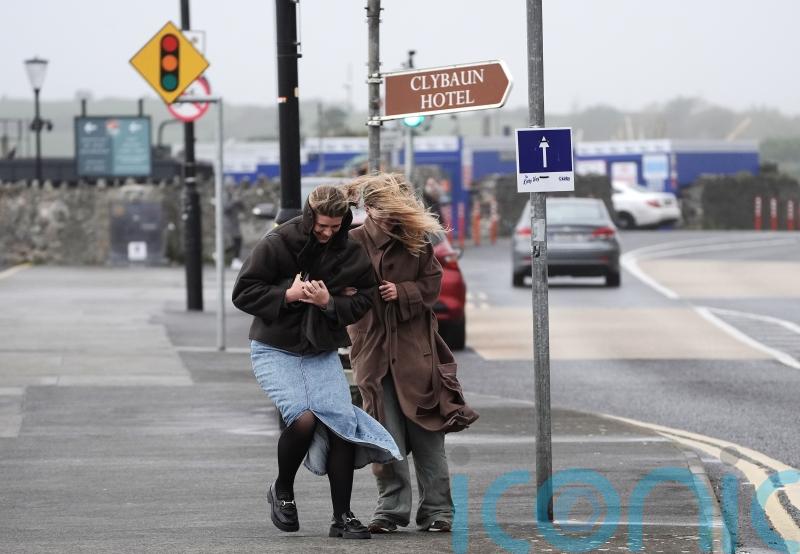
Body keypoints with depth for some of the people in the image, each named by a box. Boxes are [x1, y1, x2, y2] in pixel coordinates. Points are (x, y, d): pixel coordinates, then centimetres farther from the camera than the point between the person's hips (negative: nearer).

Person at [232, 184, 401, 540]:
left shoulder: (351, 253, -3)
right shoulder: (276, 244, -12)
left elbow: (362, 301, 1)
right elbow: (243, 293, -9)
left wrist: (330, 302, -19)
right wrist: (287, 295, -22)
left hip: (322, 353, 4)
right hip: (275, 351, -4)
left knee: (342, 423, -8)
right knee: (303, 419, -22)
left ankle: (342, 517, 1)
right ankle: (282, 491, 6)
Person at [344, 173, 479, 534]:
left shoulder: (416, 240, 4)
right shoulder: (353, 243, -1)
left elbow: (432, 284, 7)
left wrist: (402, 293, -10)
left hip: (416, 349, 1)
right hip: (374, 351, -1)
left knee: (427, 434, 0)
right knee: (386, 435, -2)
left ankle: (437, 510, 6)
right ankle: (392, 510, 6)